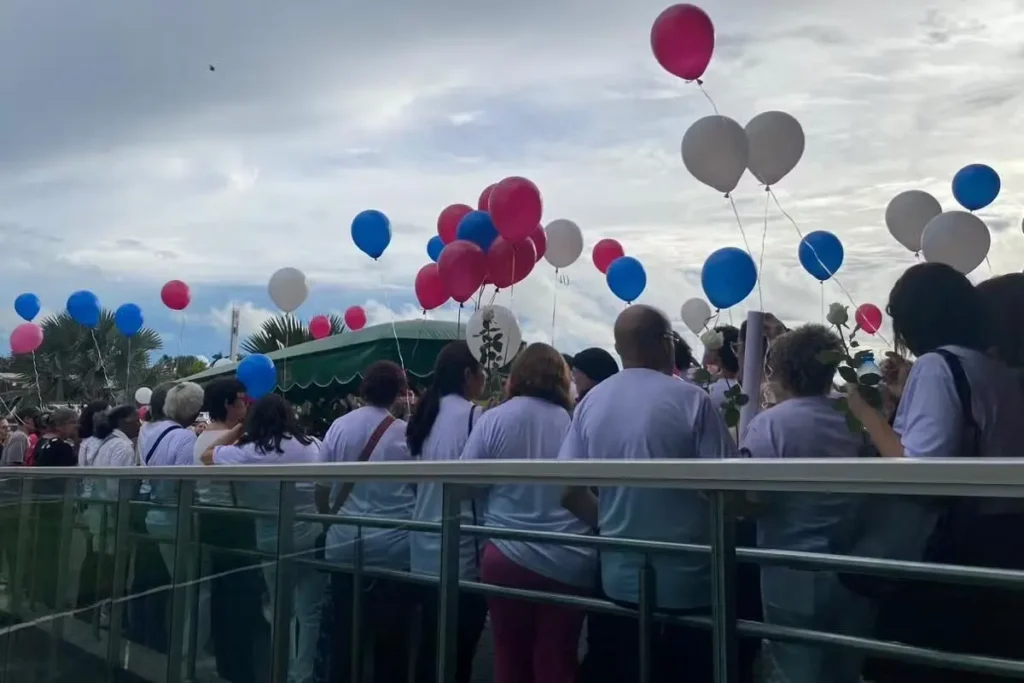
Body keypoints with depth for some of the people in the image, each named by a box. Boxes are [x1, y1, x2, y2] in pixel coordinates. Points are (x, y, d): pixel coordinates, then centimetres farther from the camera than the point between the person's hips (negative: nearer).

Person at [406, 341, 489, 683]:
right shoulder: (472, 415, -13)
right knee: (458, 654, 1)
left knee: (431, 647, 16)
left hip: (426, 551, 8)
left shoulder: (425, 416, 11)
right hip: (462, 551, -8)